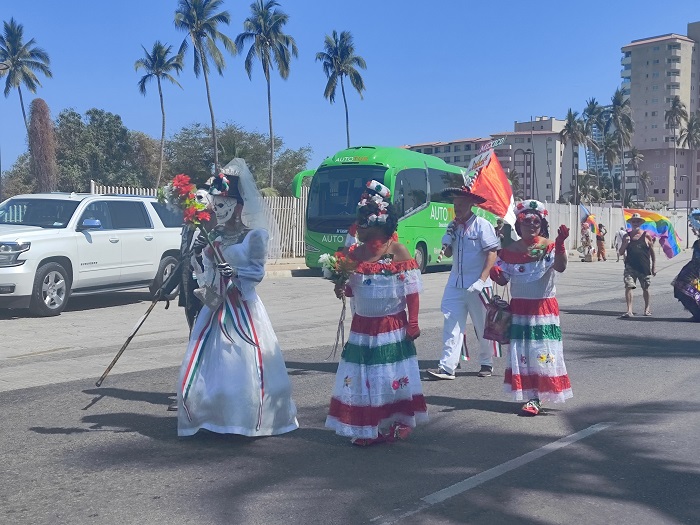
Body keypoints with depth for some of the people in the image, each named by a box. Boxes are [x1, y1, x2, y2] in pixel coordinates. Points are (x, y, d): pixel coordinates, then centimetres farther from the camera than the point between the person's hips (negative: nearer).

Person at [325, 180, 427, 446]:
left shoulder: (397, 251, -11)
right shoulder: (355, 253, 3)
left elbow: (411, 291, -9)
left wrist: (413, 323, -11)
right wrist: (343, 289, -7)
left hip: (392, 327, -5)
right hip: (362, 327, 5)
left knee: (392, 377, 4)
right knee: (362, 377, 7)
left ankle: (394, 425, 18)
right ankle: (366, 429, 17)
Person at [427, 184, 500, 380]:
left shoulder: (482, 225, -9)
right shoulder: (453, 226, 10)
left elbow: (492, 253, -13)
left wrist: (482, 280, -20)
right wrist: (448, 240, -4)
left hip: (477, 285, -5)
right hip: (455, 283, 5)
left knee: (483, 326, 9)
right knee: (451, 325, -2)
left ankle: (486, 363, 26)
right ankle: (447, 367, -3)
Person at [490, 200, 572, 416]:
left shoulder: (549, 247, -5)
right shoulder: (511, 250, 5)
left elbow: (560, 267, -23)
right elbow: (503, 279, 8)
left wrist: (560, 244, -38)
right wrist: (496, 274, -15)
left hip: (544, 307, -3)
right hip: (519, 308, 3)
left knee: (542, 352, -3)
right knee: (522, 353, 4)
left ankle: (536, 398, 0)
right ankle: (530, 396, 13)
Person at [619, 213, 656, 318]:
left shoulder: (646, 236, 1)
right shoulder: (626, 236, 6)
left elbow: (652, 253, 6)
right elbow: (621, 253, 6)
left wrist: (653, 267, 4)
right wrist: (625, 243, -12)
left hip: (644, 267, -1)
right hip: (630, 267, 1)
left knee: (645, 289, 12)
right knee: (628, 286, -14)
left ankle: (647, 308, 32)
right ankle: (629, 310, -14)